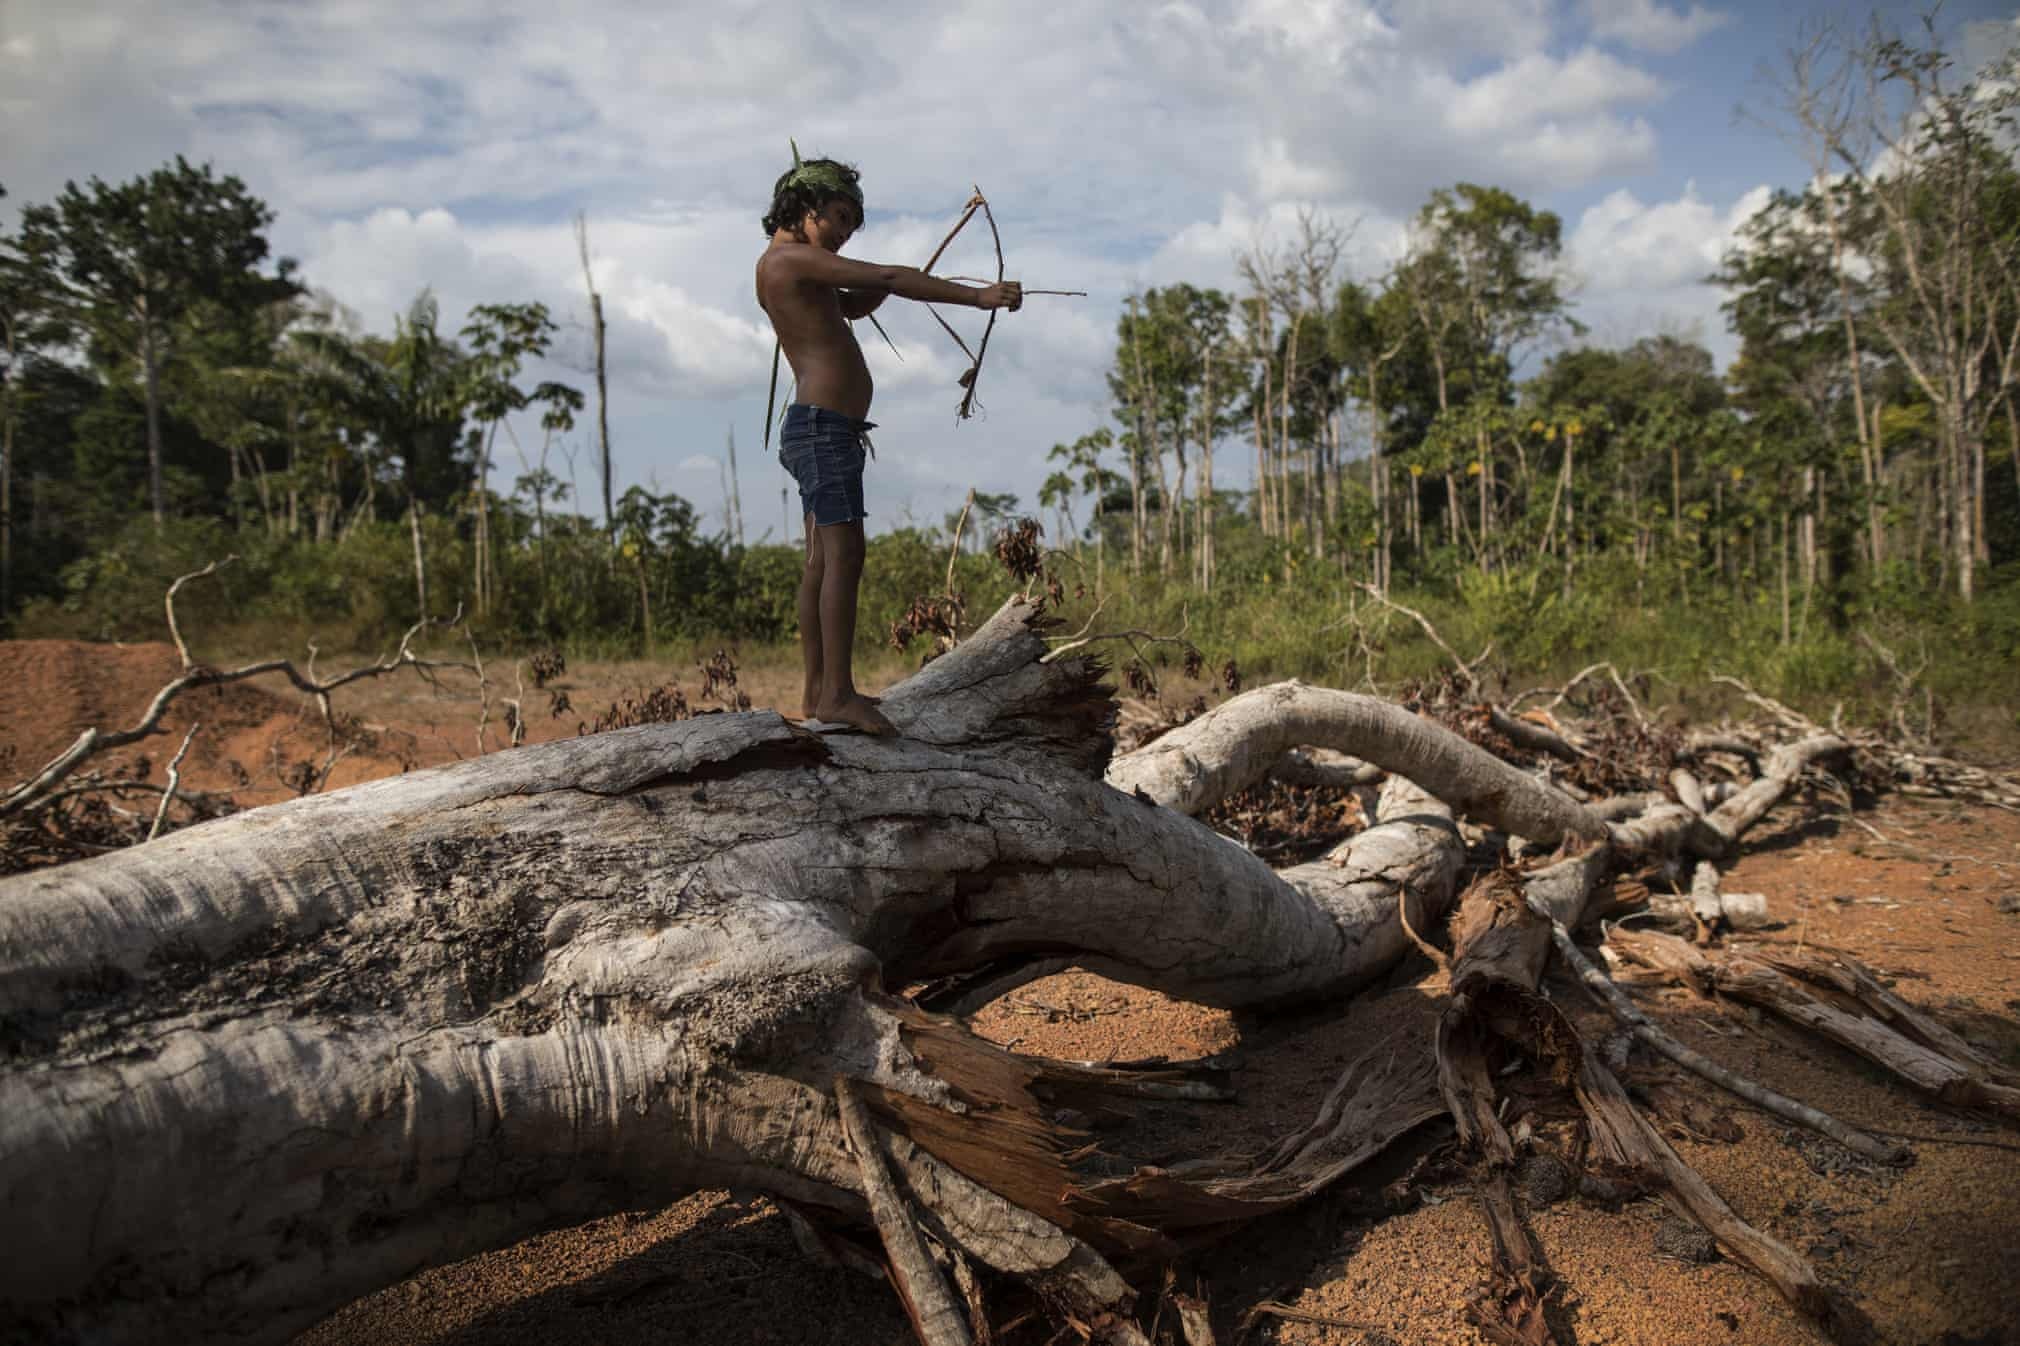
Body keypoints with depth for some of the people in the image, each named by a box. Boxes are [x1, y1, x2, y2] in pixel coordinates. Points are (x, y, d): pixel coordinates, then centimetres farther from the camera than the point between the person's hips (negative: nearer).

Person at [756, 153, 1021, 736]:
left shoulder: (777, 266, 21)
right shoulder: (794, 258, -10)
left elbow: (854, 304, 29)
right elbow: (888, 280, -18)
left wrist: (881, 287, 6)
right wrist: (979, 296, -20)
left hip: (821, 430, 11)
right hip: (825, 426, -11)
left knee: (822, 561, 9)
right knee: (844, 554, -15)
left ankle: (817, 690, 12)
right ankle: (837, 694, -17)